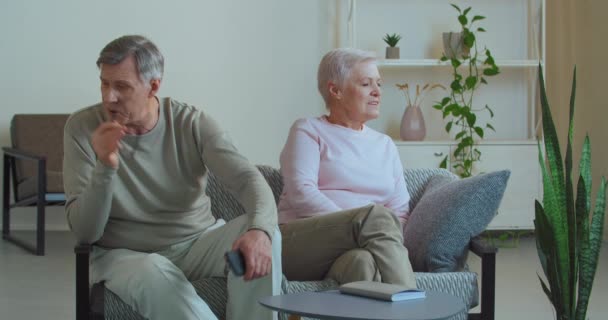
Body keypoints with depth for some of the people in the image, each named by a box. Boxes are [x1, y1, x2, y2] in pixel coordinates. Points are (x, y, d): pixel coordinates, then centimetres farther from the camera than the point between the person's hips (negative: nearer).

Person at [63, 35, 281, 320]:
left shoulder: (192, 123, -6)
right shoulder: (82, 128, -9)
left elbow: (248, 178, -20)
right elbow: (85, 233, -12)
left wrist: (260, 230, -43)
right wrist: (104, 167, -30)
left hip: (197, 245, 2)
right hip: (125, 254, -2)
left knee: (263, 237, -26)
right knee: (154, 274, -37)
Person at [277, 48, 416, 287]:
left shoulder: (384, 145, 26)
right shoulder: (308, 131, 11)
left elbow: (400, 210, 15)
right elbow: (301, 193, -6)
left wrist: (389, 236, -10)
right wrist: (358, 224, -18)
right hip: (300, 246, -3)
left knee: (363, 260, -38)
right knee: (377, 214, -34)